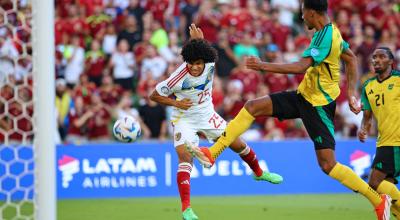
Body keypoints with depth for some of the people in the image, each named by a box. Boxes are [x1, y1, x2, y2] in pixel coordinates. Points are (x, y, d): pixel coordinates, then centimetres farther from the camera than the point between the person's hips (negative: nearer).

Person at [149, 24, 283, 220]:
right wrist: (176, 103, -26)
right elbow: (154, 95, -17)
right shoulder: (178, 78, -30)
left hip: (207, 115, 5)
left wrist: (197, 39, -13)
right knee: (185, 159, -23)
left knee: (238, 144, 13)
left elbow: (200, 48, 6)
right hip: (184, 120, -5)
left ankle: (259, 173, 43)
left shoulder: (210, 64, -19)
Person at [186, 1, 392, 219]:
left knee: (327, 164, -10)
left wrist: (264, 66, -30)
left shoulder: (324, 36, -23)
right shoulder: (331, 31, 7)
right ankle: (212, 154, 1)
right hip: (305, 95, 10)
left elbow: (301, 66, -34)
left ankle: (379, 201, 0)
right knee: (252, 107, 2)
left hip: (318, 105, -10)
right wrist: (351, 93, 19)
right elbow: (351, 59, 20)